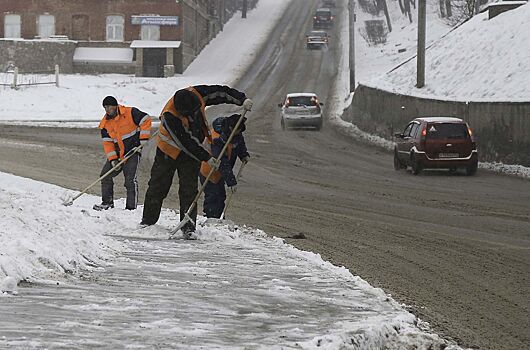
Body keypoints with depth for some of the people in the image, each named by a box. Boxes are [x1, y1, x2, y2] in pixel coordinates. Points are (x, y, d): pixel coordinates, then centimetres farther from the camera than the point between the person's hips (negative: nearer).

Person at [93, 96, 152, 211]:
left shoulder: (130, 113, -12)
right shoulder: (105, 123, 4)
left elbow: (146, 120, -10)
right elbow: (107, 142, 4)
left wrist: (143, 139, -13)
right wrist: (113, 159, -6)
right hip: (117, 153, 6)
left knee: (130, 179, -13)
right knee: (105, 175, 5)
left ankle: (131, 207, -7)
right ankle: (107, 202, 18)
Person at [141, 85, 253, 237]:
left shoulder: (196, 94, -22)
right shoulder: (169, 116, -35)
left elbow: (219, 92, -8)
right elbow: (186, 143, -30)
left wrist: (242, 99, -13)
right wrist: (206, 157, -26)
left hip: (192, 152, 3)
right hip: (169, 151, -3)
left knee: (189, 190, -6)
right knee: (158, 186, 6)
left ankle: (188, 227, -7)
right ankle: (148, 220, 22)